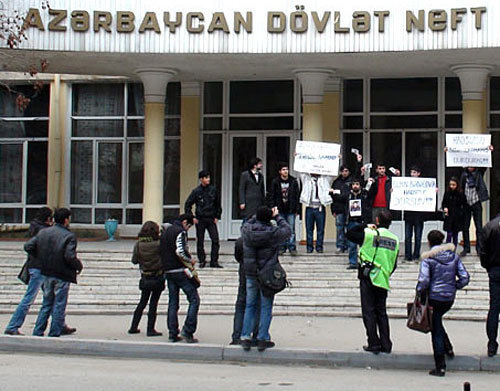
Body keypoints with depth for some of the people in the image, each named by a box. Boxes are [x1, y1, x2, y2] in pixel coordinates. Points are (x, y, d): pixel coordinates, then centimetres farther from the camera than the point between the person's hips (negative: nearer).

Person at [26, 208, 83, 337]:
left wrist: (40, 259, 12)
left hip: (47, 274, 5)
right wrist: (79, 266, -4)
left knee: (46, 304, 17)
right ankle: (54, 334, 5)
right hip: (62, 276, -5)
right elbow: (70, 256, -22)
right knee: (59, 306, 3)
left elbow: (28, 246, 1)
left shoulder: (43, 232, 4)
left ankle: (37, 332, 15)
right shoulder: (69, 236, -13)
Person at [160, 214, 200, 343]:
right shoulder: (180, 231, -10)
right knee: (194, 300, -2)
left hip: (168, 272, 8)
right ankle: (187, 331, -10)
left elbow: (161, 252, 20)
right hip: (180, 271, -8)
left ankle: (173, 334, 9)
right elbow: (180, 251, -23)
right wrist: (190, 260, -7)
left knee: (172, 303, 11)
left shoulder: (165, 231, 17)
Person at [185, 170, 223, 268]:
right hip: (200, 220, -1)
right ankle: (202, 261, 17)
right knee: (200, 241, 6)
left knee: (215, 240, -7)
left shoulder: (213, 190, 3)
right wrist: (192, 218, -2)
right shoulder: (196, 191, -3)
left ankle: (214, 261, 0)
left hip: (211, 219, 1)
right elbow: (187, 205, 3)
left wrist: (217, 217, 8)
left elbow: (218, 204, 14)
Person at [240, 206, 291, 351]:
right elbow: (287, 230, 4)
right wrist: (277, 216, 13)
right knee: (266, 307, 7)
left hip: (250, 274, 3)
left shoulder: (246, 230, -7)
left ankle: (245, 337, 11)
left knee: (249, 305, 14)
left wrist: (258, 216, 20)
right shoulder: (273, 233, -16)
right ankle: (263, 339, 8)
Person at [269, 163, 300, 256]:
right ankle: (282, 247, 12)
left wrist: (296, 209, 1)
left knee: (291, 230, -2)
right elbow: (272, 196, 5)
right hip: (280, 210, 1)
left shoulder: (293, 182, 3)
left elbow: (297, 196, 6)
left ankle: (292, 248, 1)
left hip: (290, 210, -1)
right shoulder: (275, 182, 3)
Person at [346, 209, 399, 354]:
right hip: (383, 281, 4)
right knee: (381, 312, 13)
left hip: (368, 278, -4)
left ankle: (374, 344, 0)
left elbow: (349, 234, 3)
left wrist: (365, 226, 7)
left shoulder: (369, 234, -9)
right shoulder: (395, 239, 6)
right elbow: (394, 264, 11)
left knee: (369, 312, 1)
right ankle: (386, 345, 12)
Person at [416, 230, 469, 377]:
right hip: (450, 298, 5)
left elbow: (423, 281, -17)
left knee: (436, 331, 3)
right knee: (437, 322, 30)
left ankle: (440, 367, 6)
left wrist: (419, 294, -1)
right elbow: (465, 278, 2)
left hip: (434, 298, -5)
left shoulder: (428, 258, -11)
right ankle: (448, 348, 23)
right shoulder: (454, 256, 3)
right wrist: (453, 287, 14)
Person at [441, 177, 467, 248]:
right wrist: (444, 208, -9)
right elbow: (443, 203, 10)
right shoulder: (447, 193, 1)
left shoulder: (461, 194, -4)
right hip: (449, 217, 0)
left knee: (455, 235, 7)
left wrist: (461, 212, -8)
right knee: (449, 235, -7)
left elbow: (464, 205, 2)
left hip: (457, 218, 0)